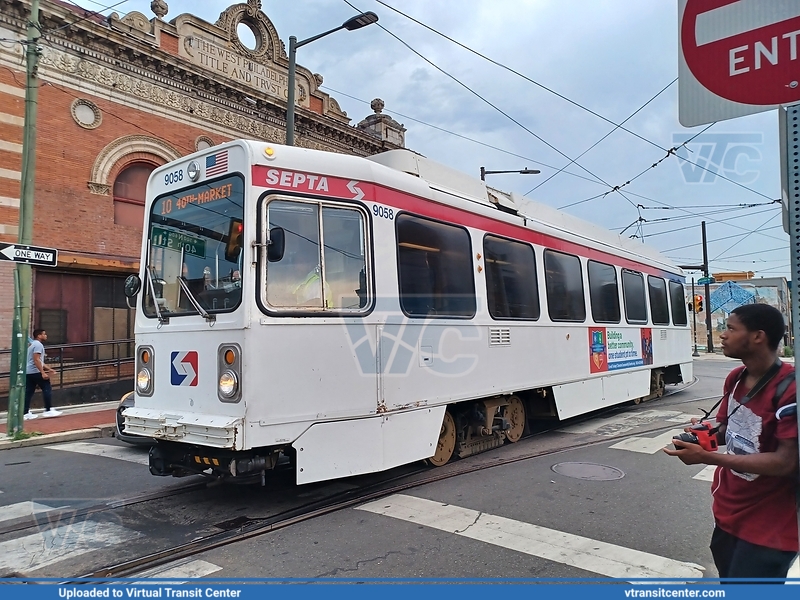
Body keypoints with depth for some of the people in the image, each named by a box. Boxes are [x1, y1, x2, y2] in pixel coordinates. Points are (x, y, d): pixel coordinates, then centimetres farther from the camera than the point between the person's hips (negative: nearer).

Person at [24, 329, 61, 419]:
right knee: (47, 389, -3)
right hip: (36, 372, -10)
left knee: (28, 392, 7)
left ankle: (26, 413, 7)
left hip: (28, 372, 10)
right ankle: (48, 410, -2)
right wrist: (43, 372, -23)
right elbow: (36, 360, -21)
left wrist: (48, 369, 26)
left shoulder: (32, 344, 22)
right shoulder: (38, 344, -11)